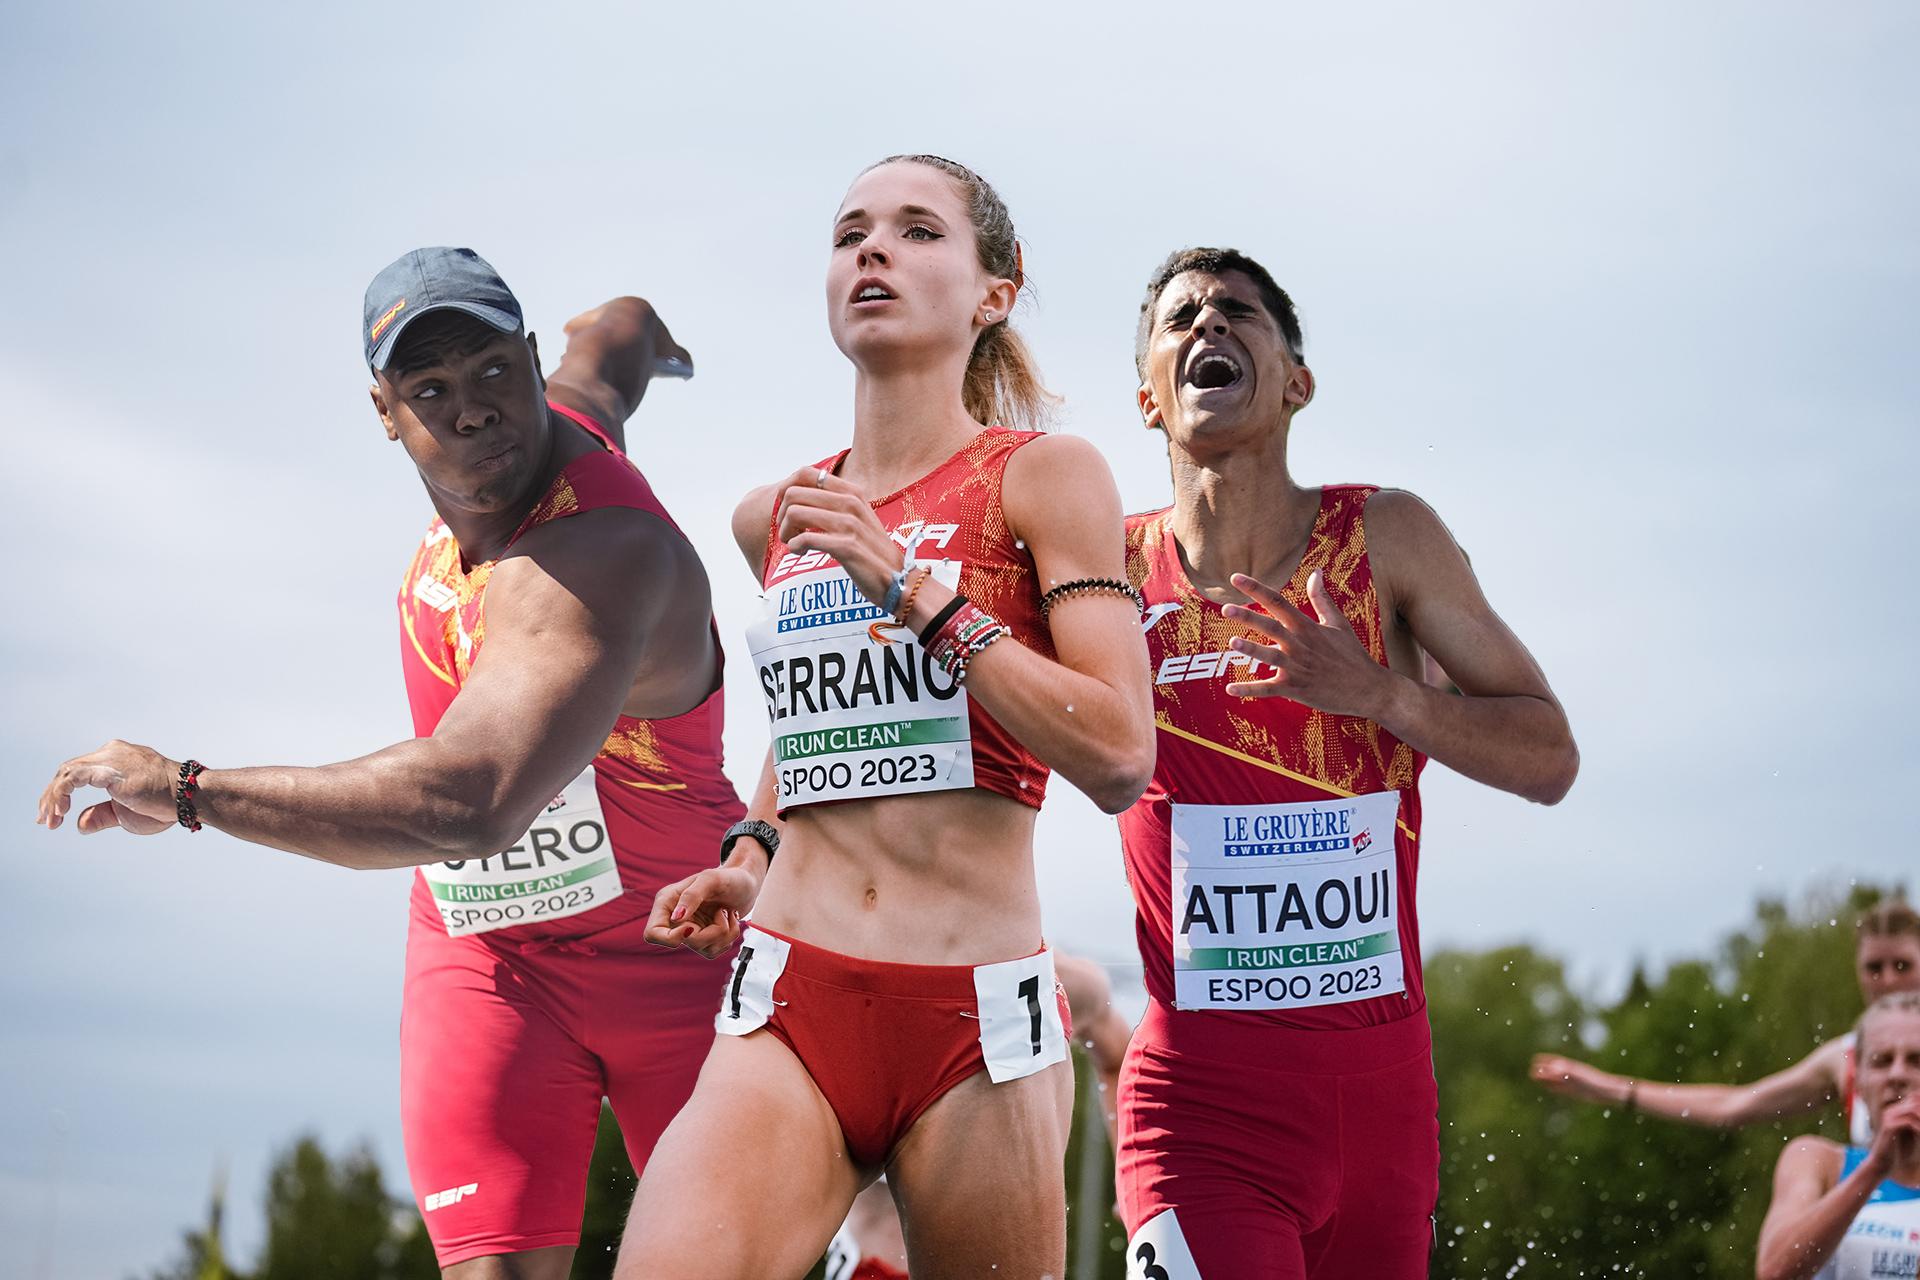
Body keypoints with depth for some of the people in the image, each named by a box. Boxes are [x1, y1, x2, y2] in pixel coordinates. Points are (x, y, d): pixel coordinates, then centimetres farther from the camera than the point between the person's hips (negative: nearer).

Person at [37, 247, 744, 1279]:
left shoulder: (600, 558, -30)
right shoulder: (570, 413, -4)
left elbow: (467, 803, -44)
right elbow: (619, 327, 22)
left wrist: (187, 791, -36)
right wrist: (634, 334, 49)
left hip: (670, 953, -6)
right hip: (487, 958, 6)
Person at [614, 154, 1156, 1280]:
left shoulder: (1043, 476, 0)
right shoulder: (774, 519, 14)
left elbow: (1120, 759, -11)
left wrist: (913, 589, -14)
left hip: (977, 1017, -3)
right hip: (791, 1005, 3)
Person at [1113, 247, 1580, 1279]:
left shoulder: (1387, 539, 2)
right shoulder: (1112, 573, -1)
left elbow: (1549, 759, 2)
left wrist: (1380, 694, -14)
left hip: (1385, 1079, 3)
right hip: (1203, 1095, -2)